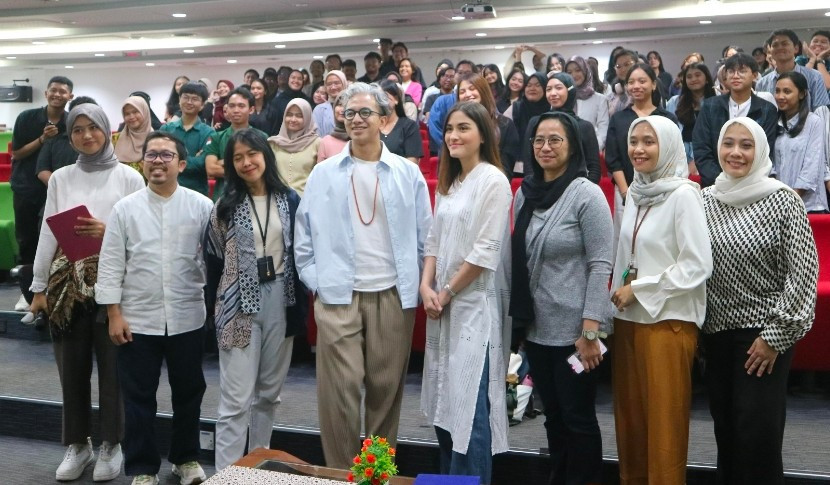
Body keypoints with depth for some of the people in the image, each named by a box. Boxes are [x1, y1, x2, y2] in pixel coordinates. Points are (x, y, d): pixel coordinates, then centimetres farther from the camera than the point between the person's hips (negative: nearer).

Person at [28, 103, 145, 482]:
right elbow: (48, 234, 9)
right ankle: (77, 443, 24)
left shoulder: (128, 177, 0)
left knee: (112, 365, 5)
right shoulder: (60, 178, 9)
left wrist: (108, 232, -18)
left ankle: (111, 444, 20)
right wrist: (39, 287, 7)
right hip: (67, 283, 3)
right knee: (72, 366, 9)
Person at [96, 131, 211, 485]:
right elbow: (111, 265, 0)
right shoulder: (125, 208, 0)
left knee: (188, 391, 14)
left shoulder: (201, 206, -2)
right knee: (138, 395, 9)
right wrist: (114, 314, -4)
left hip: (188, 317, 0)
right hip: (138, 319, 0)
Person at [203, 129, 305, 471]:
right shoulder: (226, 206, 0)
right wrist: (215, 309, 2)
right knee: (236, 400, -3)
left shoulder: (290, 200, 3)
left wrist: (301, 306, 1)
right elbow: (213, 261, 3)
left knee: (269, 393, 13)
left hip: (281, 304, 2)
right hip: (240, 308, -2)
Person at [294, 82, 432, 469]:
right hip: (337, 296, 0)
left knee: (386, 388, 8)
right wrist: (316, 282, 0)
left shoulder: (408, 173, 5)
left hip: (393, 295, 1)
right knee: (339, 389, -2)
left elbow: (424, 237, 7)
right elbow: (304, 237, 8)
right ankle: (340, 472, 14)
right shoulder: (323, 173, 6)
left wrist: (419, 286, 0)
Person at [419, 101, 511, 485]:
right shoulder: (447, 182, 14)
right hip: (441, 305, 8)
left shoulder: (493, 181, -10)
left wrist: (448, 293, -10)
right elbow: (434, 240, 13)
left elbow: (485, 251, -16)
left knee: (470, 405, -4)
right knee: (443, 402, 14)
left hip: (473, 305, -8)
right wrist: (426, 287, -3)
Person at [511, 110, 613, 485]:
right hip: (535, 327, 6)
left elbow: (600, 265, -13)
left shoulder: (586, 194, -10)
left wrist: (590, 330, -18)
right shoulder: (525, 193, 7)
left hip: (573, 330, -5)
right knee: (553, 416, 16)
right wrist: (516, 314, 12)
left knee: (578, 418, 5)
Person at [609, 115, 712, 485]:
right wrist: (620, 294, 10)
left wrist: (640, 289, -13)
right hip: (629, 318, 7)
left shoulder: (682, 194, -11)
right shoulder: (635, 192, 11)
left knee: (664, 422, 1)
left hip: (668, 320, -7)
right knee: (630, 417, 12)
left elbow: (698, 266, -15)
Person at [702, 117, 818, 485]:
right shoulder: (705, 200, 4)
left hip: (764, 337, -4)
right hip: (716, 334, 4)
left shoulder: (783, 200, -9)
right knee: (725, 431, 12)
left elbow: (804, 272, -11)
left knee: (758, 437, -4)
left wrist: (776, 335, -12)